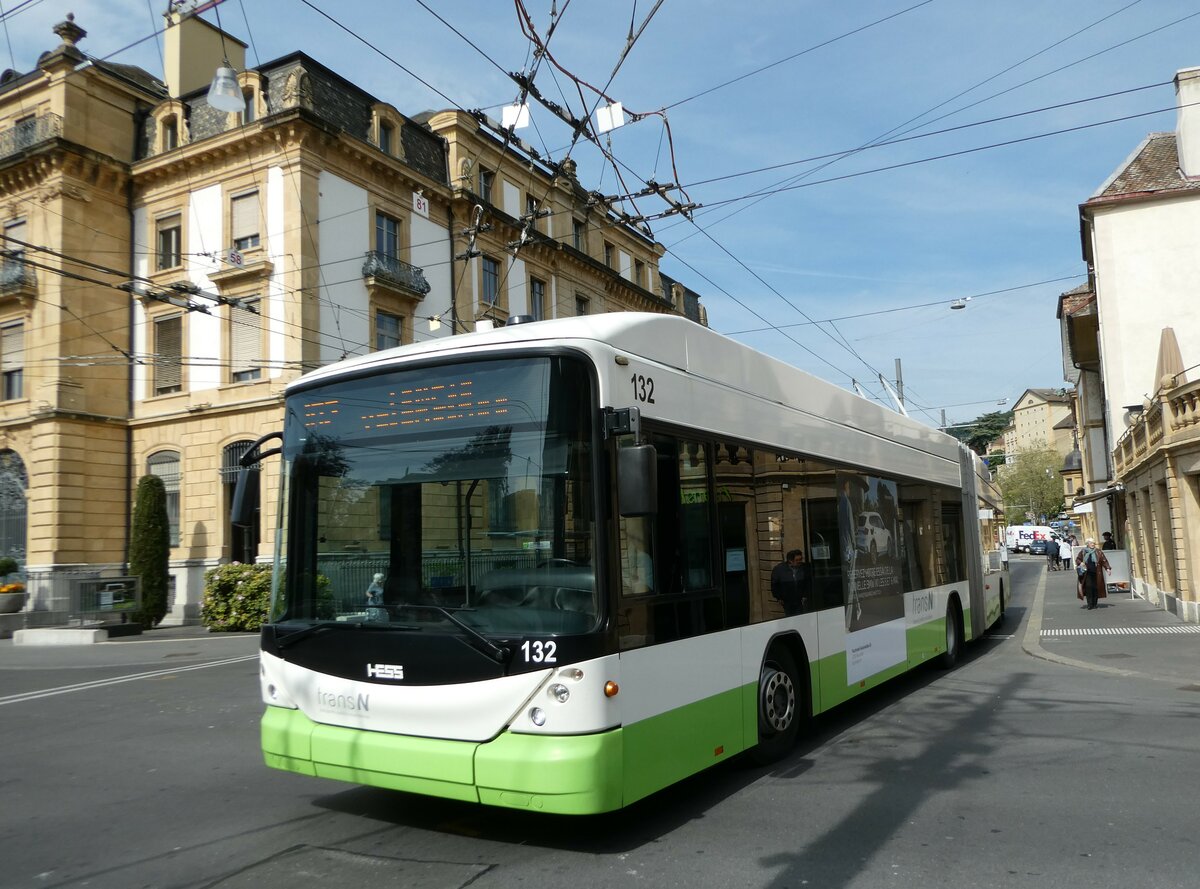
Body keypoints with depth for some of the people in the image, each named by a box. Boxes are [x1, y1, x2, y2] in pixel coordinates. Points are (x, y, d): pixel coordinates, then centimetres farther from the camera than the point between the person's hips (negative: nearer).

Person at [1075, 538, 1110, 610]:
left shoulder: (1098, 552, 7)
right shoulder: (1083, 552, 7)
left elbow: (1104, 560, 3)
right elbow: (1077, 559, 14)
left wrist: (1107, 568, -9)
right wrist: (1080, 563, -8)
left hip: (1096, 573, 0)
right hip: (1087, 573, 0)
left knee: (1095, 588, 0)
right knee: (1088, 587, -8)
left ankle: (1094, 603, 13)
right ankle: (1089, 604, -5)